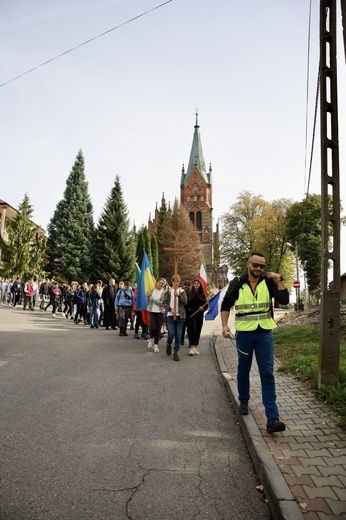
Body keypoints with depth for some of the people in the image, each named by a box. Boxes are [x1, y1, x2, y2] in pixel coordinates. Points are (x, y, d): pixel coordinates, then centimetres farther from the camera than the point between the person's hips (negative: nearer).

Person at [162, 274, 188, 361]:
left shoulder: (182, 291, 9)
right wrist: (170, 309, -14)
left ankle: (176, 352, 11)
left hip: (180, 315, 1)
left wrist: (179, 295, -17)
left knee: (178, 335, 1)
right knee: (171, 333, -8)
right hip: (170, 315, -1)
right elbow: (164, 303, 0)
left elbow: (185, 302, -3)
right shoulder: (168, 291, 6)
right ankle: (169, 344, 24)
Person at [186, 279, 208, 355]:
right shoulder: (189, 294, 3)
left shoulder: (202, 295, 9)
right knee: (192, 329, -14)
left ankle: (196, 346, 19)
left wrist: (203, 308, -9)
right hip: (191, 314, -3)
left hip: (200, 315, 3)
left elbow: (206, 305, 10)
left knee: (198, 330, 7)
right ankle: (192, 347, -15)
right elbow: (186, 304, 1)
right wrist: (188, 309, -14)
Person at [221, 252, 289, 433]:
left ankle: (272, 418, -2)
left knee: (267, 374, -4)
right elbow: (226, 305, 4)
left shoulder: (268, 282, 0)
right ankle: (243, 401, 40)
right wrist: (225, 325, -5)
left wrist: (279, 281, -15)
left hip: (264, 333, 0)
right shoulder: (237, 283, -2)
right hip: (244, 333, 0)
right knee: (243, 371, 16)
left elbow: (284, 300, -9)